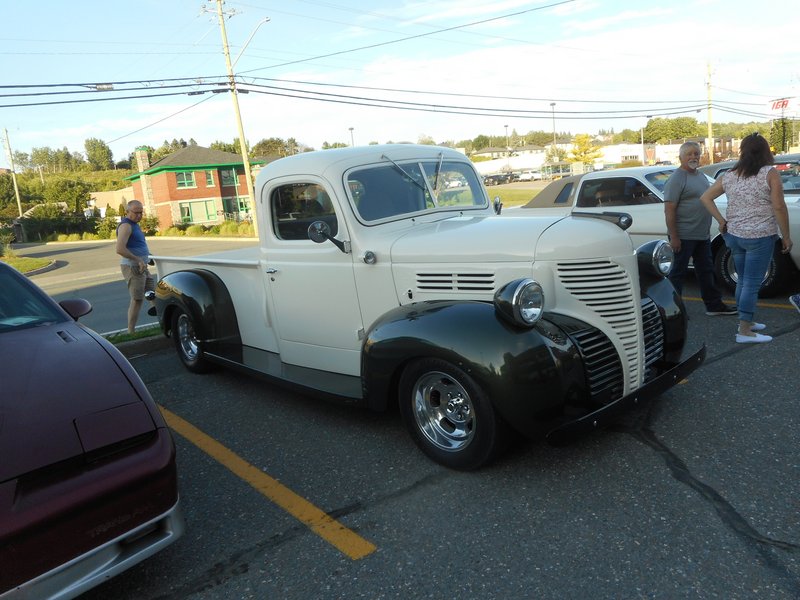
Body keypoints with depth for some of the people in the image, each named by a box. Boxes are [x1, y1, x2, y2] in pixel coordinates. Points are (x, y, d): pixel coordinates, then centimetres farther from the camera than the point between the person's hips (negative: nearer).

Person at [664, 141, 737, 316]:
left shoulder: (701, 176, 14)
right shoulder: (676, 179, -13)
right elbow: (669, 210, -19)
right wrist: (674, 237, -23)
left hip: (702, 235, 9)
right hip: (683, 236, -9)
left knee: (706, 271, 16)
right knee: (678, 272, -1)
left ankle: (714, 305, 26)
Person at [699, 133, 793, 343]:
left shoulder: (729, 176, 6)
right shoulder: (770, 174, -9)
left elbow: (705, 197, 8)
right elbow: (779, 207, -12)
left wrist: (721, 221, 6)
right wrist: (786, 236, -5)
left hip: (734, 236, 6)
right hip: (760, 237, -5)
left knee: (743, 281, 17)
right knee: (752, 284, -2)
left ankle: (746, 321, 28)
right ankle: (744, 331, -1)